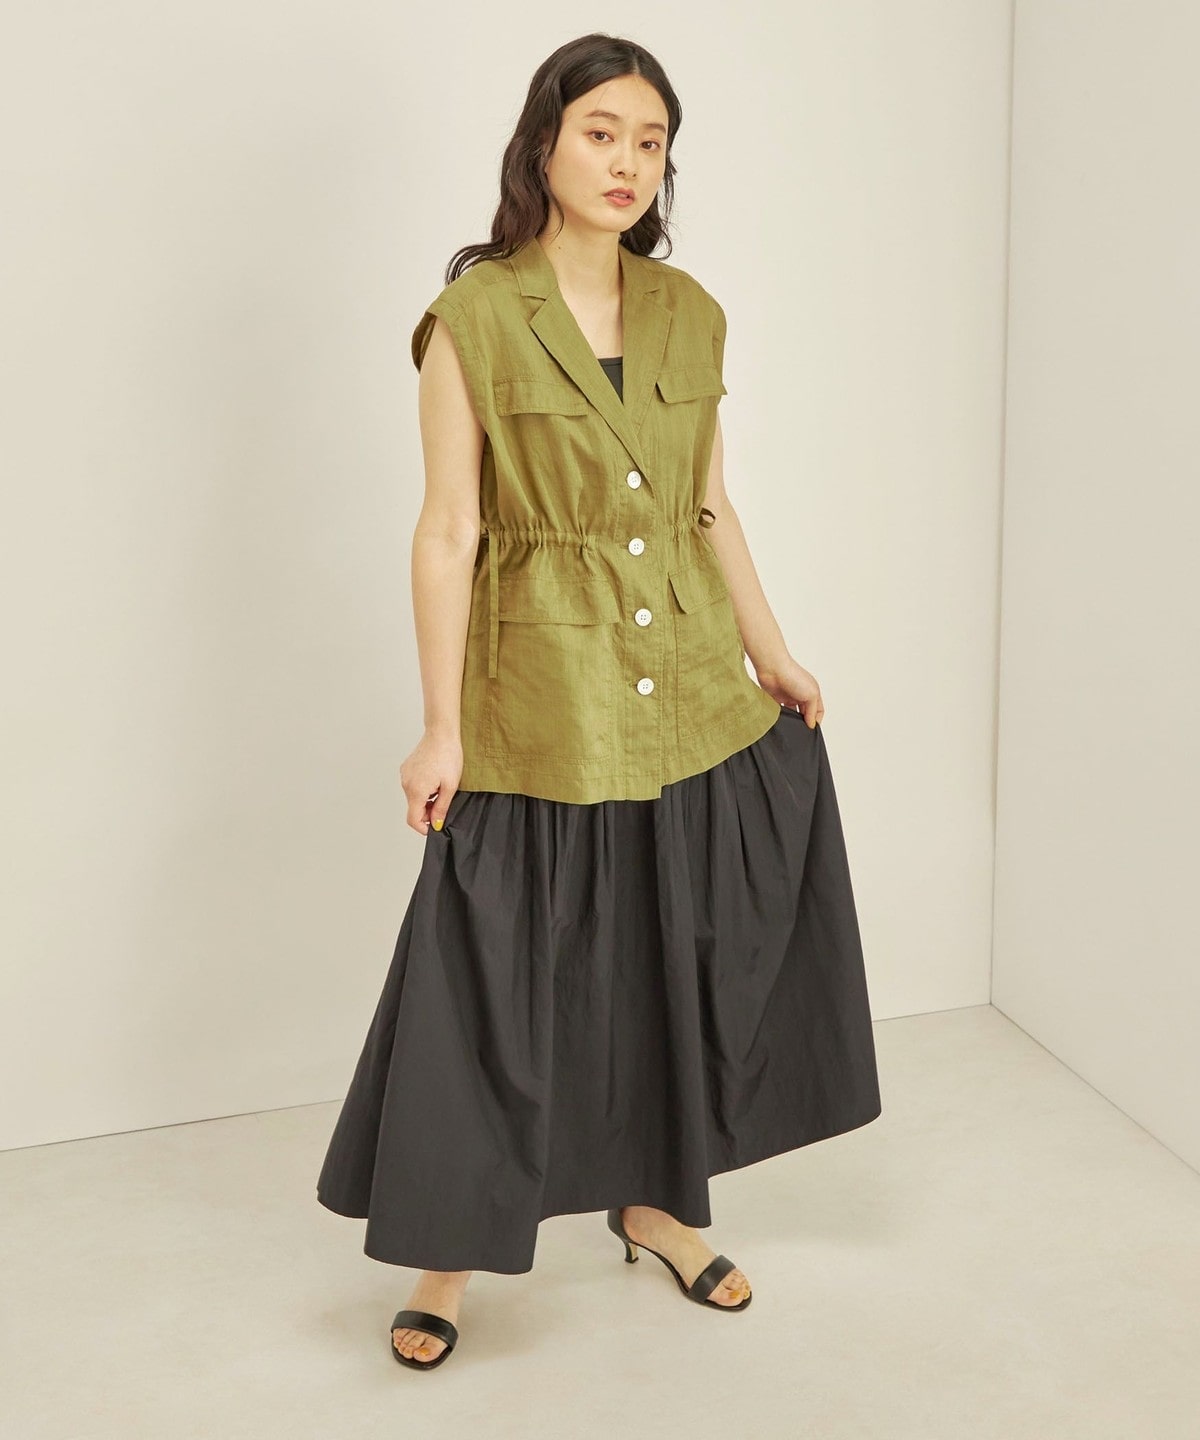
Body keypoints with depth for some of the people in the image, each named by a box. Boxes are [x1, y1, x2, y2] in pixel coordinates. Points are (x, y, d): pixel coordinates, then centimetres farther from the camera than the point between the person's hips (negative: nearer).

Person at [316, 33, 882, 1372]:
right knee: (501, 976, 3)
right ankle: (451, 1246, 22)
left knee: (683, 953, 14)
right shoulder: (473, 319, -10)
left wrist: (770, 655, 12)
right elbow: (448, 534, -11)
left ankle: (652, 1199, 36)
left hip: (690, 693, 5)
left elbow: (713, 509, 13)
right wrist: (443, 727, -12)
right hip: (543, 697, -5)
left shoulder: (691, 314, 5)